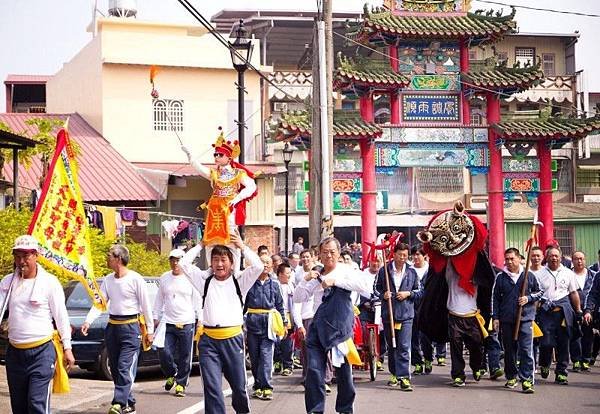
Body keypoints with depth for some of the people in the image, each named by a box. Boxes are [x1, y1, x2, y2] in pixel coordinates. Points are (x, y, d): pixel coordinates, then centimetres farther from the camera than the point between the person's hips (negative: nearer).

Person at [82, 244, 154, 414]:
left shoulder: (135, 279, -9)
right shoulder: (108, 280, 10)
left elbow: (146, 306, -6)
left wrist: (150, 330, -5)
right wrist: (88, 321, -10)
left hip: (130, 326, -7)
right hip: (112, 326, 7)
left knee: (125, 368, -14)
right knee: (115, 368, 9)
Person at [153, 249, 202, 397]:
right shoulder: (164, 278, 10)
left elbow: (197, 301, 3)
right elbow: (159, 300, 18)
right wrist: (156, 318, 13)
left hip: (186, 324, -2)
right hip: (167, 323, 2)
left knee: (184, 357, 1)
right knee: (164, 353, -6)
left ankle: (181, 384, 13)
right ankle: (171, 375, 22)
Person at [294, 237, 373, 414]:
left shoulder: (346, 271, 0)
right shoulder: (316, 276, 15)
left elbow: (367, 286, -18)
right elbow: (297, 298, 17)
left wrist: (335, 281, -20)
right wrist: (306, 280, -2)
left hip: (340, 326, -4)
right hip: (318, 326, 4)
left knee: (344, 370, 4)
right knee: (314, 370, -3)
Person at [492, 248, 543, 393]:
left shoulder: (529, 276, 5)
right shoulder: (500, 277, 7)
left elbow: (539, 292, 15)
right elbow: (495, 298, 11)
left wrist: (529, 298, -5)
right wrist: (495, 317, 5)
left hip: (525, 318, -2)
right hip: (506, 320, 2)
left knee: (526, 350, -10)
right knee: (509, 350, 9)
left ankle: (527, 379, -9)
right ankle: (511, 377, 22)